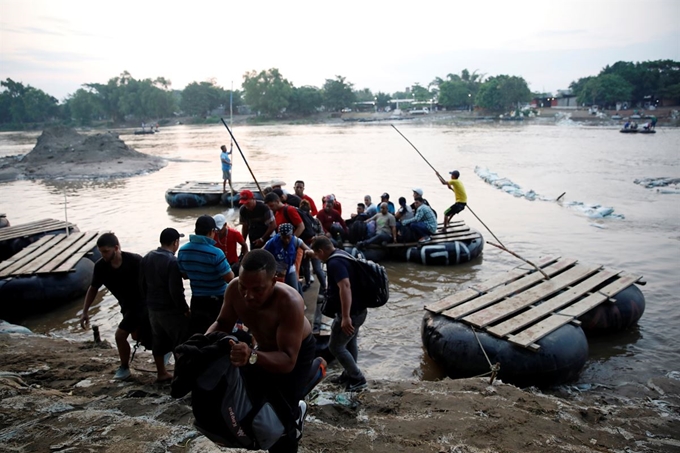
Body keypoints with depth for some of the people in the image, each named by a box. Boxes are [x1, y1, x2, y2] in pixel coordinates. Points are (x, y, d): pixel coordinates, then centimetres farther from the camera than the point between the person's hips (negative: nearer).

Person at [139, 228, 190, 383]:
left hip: (153, 308, 8)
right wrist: (185, 308, -13)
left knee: (159, 341, 19)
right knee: (181, 342, 4)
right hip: (171, 310, -8)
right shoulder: (173, 261, -22)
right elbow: (176, 290, -24)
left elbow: (142, 283, 12)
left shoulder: (147, 258, 3)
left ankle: (162, 373, 31)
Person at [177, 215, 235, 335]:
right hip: (217, 300, -5)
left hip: (197, 300, 5)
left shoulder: (183, 251, -4)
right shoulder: (216, 253, -23)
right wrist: (230, 270, 3)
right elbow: (230, 278, -17)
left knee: (197, 335, 14)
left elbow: (184, 275, 10)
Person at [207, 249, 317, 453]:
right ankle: (296, 409, 44)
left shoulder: (289, 302, -43)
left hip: (298, 351, -5)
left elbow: (288, 361, -44)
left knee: (280, 415, -8)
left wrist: (252, 356, -62)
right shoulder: (234, 289, -28)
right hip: (265, 347, 6)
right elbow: (222, 323, -9)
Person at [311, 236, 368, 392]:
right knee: (350, 343, 22)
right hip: (357, 309, 10)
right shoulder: (342, 254, 11)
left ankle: (358, 379, 8)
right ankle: (349, 374, 36)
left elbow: (345, 287, -35)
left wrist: (345, 317, -38)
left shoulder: (334, 262, -23)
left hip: (350, 313, -10)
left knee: (335, 347, 1)